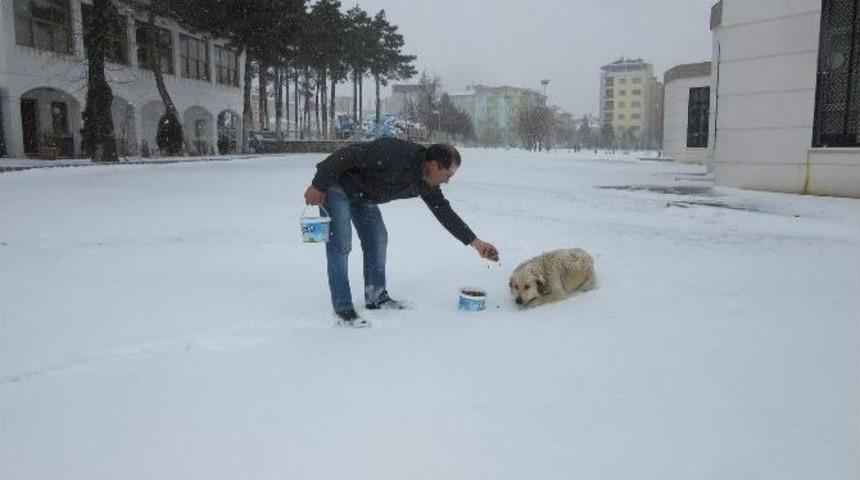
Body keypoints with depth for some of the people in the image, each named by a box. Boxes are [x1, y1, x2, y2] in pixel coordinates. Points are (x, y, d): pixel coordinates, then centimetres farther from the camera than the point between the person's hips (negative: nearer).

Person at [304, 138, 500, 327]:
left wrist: (476, 242, 2)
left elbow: (445, 213, 2)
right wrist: (318, 186, -26)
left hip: (362, 195, 8)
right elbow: (347, 155, -31)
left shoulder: (426, 184, -7)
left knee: (377, 240, 7)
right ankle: (343, 310, -9)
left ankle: (376, 297, 20)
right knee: (340, 245, -13)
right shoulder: (395, 153, -34)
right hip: (336, 186, -8)